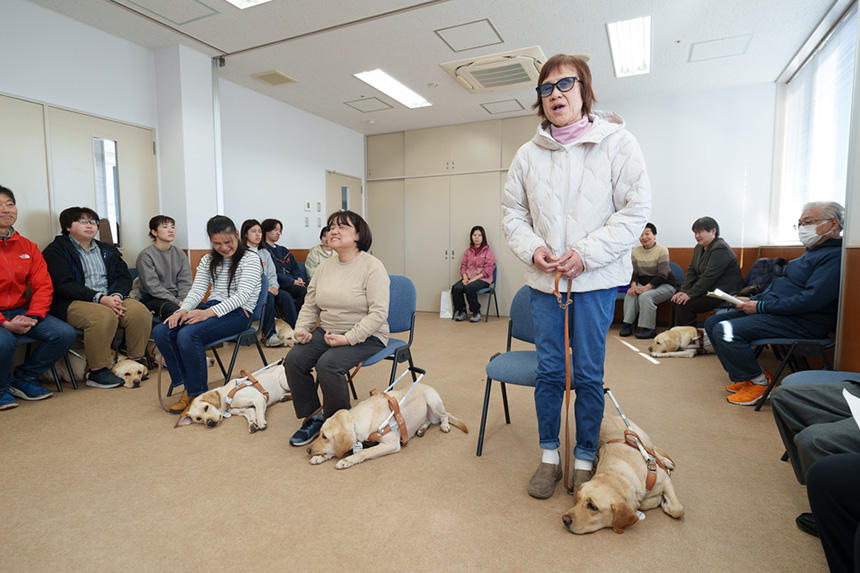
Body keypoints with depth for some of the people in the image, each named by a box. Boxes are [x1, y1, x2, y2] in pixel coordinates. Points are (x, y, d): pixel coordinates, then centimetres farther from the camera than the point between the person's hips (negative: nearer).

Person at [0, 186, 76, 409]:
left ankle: (23, 379, 7)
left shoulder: (27, 247, 9)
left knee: (65, 334, -15)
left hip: (21, 311, 5)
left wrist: (32, 317, -11)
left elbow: (43, 286, 6)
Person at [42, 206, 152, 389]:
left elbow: (124, 277, 11)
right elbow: (64, 285, -10)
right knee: (104, 316, -36)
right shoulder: (56, 250, 4)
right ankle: (97, 372, -23)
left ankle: (135, 360, -10)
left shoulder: (107, 250, 20)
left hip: (109, 298, 5)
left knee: (140, 311, -23)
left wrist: (116, 295, -12)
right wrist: (99, 298, -22)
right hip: (73, 303, -5)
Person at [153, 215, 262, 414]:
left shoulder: (250, 260, -3)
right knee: (161, 332, -16)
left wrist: (209, 312, -28)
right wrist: (183, 309, -13)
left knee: (188, 335, -30)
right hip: (211, 308, 7)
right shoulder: (208, 260, 18)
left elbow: (242, 295, -15)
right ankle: (187, 383, -8)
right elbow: (197, 290, 10)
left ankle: (196, 392, -13)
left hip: (238, 313, -7)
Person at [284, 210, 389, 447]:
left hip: (365, 336, -6)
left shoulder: (372, 266, -12)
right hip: (327, 332, 7)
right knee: (293, 360, -15)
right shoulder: (324, 266, 9)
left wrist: (348, 338, -24)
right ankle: (313, 417, 2)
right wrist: (301, 329, -3)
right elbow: (310, 305, 15)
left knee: (327, 364, -29)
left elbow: (378, 313, -19)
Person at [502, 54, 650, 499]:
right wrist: (532, 248, -6)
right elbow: (512, 211, 12)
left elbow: (636, 208, -6)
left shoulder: (616, 141, -1)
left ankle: (584, 460, 25)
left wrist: (587, 253, -14)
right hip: (544, 279, 3)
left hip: (595, 280, -2)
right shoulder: (529, 153, 8)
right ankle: (549, 455, 26)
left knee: (589, 374, 6)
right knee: (549, 370, 9)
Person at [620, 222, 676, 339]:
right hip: (644, 284, 4)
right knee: (630, 294, -25)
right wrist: (634, 285, -19)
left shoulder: (662, 250, -11)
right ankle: (627, 324, -21)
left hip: (664, 285, -4)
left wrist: (646, 287, -27)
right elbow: (634, 272, 2)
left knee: (645, 296, -31)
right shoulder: (636, 251, 4)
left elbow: (662, 275, -17)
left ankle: (649, 329, -22)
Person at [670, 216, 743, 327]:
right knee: (676, 300, -8)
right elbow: (691, 270, 8)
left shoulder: (720, 249, -17)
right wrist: (683, 291, -5)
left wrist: (690, 294, -22)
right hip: (707, 289, 9)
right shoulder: (699, 247, 11)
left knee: (684, 305, -23)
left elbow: (709, 277, -23)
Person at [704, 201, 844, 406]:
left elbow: (812, 299, -24)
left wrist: (761, 307, -19)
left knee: (726, 331, -28)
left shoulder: (835, 257, -13)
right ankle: (743, 377, 5)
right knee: (712, 323, 4)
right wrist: (752, 300, 8)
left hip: (801, 323, -11)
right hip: (774, 311, 11)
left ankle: (761, 382, -6)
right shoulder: (812, 252, 21)